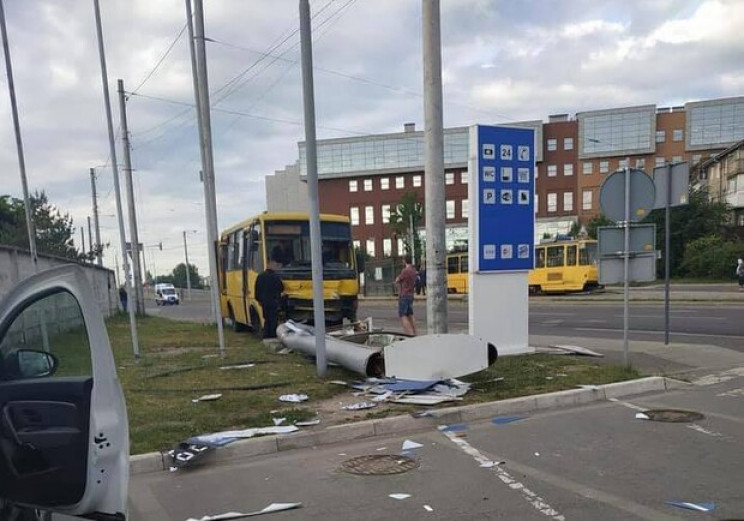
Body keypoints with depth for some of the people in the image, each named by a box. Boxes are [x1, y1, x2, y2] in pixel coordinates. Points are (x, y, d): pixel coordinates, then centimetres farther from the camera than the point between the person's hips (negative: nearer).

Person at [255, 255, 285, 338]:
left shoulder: (260, 276, 7)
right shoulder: (275, 276, -15)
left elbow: (257, 290, 12)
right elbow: (281, 288, -9)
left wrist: (259, 300, 21)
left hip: (264, 303, 7)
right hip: (273, 303, -7)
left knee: (267, 321, 15)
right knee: (273, 322, -2)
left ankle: (266, 337, 17)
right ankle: (272, 337, -2)